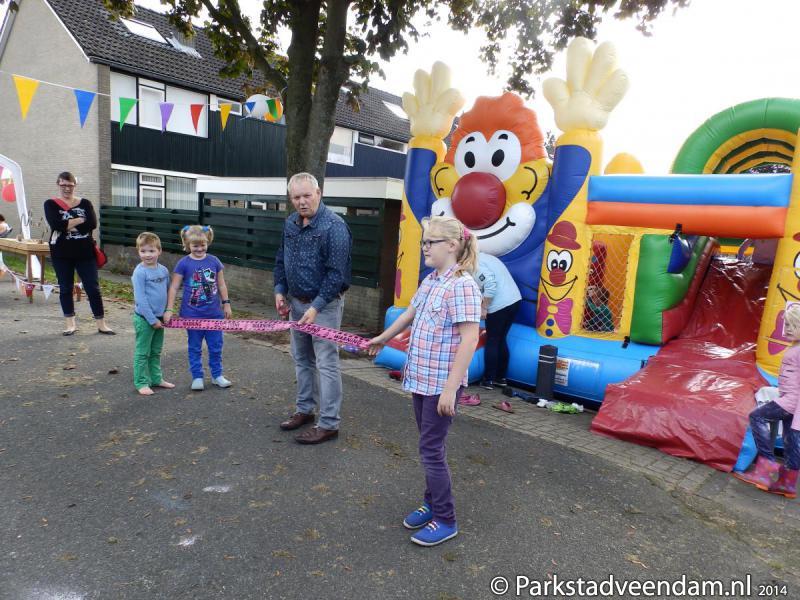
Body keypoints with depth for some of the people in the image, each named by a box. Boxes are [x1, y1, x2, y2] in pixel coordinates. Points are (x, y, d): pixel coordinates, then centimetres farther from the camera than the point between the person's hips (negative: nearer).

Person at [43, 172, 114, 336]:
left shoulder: (85, 203, 6)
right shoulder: (51, 204, 2)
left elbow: (93, 224, -12)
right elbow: (56, 224, -17)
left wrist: (67, 225, -14)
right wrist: (80, 220, -13)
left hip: (85, 252, 0)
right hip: (61, 254, 0)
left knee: (93, 287, 1)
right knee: (65, 288, 8)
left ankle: (101, 324, 8)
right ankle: (70, 324, 19)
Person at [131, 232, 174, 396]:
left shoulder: (164, 270, 3)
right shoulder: (140, 272, -15)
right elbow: (140, 299, -17)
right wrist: (152, 319, -17)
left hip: (159, 318, 6)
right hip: (144, 319, -6)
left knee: (156, 352, 18)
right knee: (143, 353, 5)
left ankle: (156, 378, 30)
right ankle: (141, 382, 16)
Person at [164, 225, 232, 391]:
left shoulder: (214, 261, 0)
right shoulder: (183, 264, -7)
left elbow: (221, 284, 8)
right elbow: (174, 287, -5)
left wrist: (226, 303, 9)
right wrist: (169, 309, -8)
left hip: (214, 313, 2)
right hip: (192, 314, -2)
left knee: (216, 346, 10)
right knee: (195, 348, 10)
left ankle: (217, 375, 25)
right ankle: (197, 377, 22)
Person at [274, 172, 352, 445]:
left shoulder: (334, 226, -18)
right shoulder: (290, 223, 7)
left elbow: (337, 272, -21)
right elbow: (281, 259, 17)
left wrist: (316, 306, -23)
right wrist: (280, 290, 7)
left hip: (325, 303, -8)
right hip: (297, 301, 8)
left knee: (326, 363, -4)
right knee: (301, 358, 17)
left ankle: (329, 424, 5)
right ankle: (304, 409, 33)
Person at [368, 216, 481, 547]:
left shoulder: (462, 284, -18)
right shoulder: (430, 280, 8)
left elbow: (469, 338, -23)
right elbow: (410, 313, 24)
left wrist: (450, 388, -25)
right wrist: (382, 338, 38)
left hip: (442, 383, -8)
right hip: (421, 377, 8)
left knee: (431, 448, 1)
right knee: (430, 445, 18)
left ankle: (446, 520, 18)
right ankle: (432, 503, 36)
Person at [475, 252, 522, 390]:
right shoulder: (484, 258, 19)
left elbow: (490, 284, -22)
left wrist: (484, 308, -14)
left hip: (499, 305, -9)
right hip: (514, 300, 9)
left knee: (491, 342, 5)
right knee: (501, 340, 18)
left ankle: (488, 380, 12)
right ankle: (501, 378, 25)